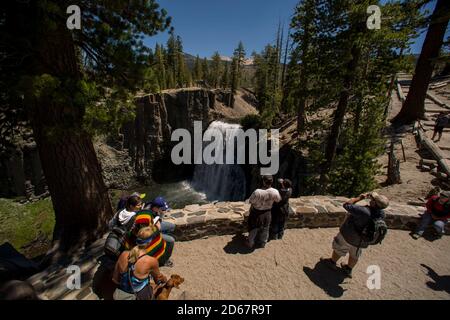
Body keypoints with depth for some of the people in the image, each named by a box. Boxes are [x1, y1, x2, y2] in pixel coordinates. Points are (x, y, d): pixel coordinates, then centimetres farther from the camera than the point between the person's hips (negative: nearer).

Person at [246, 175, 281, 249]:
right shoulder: (275, 192, -24)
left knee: (253, 229, 22)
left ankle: (250, 243, 42)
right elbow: (278, 200, -3)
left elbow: (251, 201, -21)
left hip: (256, 213, -3)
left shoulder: (257, 192, -36)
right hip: (267, 213, 3)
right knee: (265, 229, 27)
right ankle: (262, 243, 48)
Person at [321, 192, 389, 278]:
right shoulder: (381, 214, -17)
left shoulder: (364, 212, -39)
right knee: (355, 254, 29)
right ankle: (348, 269, 49)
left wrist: (359, 198, -23)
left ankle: (332, 262, 43)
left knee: (338, 249, 21)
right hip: (362, 241, 6)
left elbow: (346, 205, -32)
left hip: (349, 236, -6)